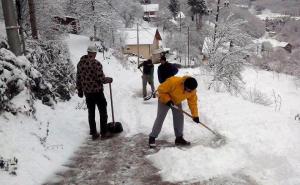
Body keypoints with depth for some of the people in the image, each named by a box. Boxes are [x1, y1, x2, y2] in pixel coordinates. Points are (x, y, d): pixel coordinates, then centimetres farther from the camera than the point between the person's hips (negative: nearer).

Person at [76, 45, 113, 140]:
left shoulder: (80, 63, 4)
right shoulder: (96, 63, -17)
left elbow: (78, 79, 9)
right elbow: (101, 79, -18)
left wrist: (80, 90, 19)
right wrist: (109, 79, 2)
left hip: (87, 92, 6)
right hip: (97, 91, -6)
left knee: (91, 112, 14)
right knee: (103, 112, 8)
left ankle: (93, 133, 20)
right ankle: (104, 133, 13)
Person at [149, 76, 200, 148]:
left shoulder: (192, 91, -21)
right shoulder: (173, 81, -39)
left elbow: (192, 102, -10)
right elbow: (161, 89, -27)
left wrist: (195, 115, -14)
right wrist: (167, 100, -32)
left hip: (177, 102, 5)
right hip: (164, 100, -5)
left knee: (179, 118, 1)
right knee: (160, 118, -8)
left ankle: (179, 138, 15)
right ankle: (152, 138, 2)